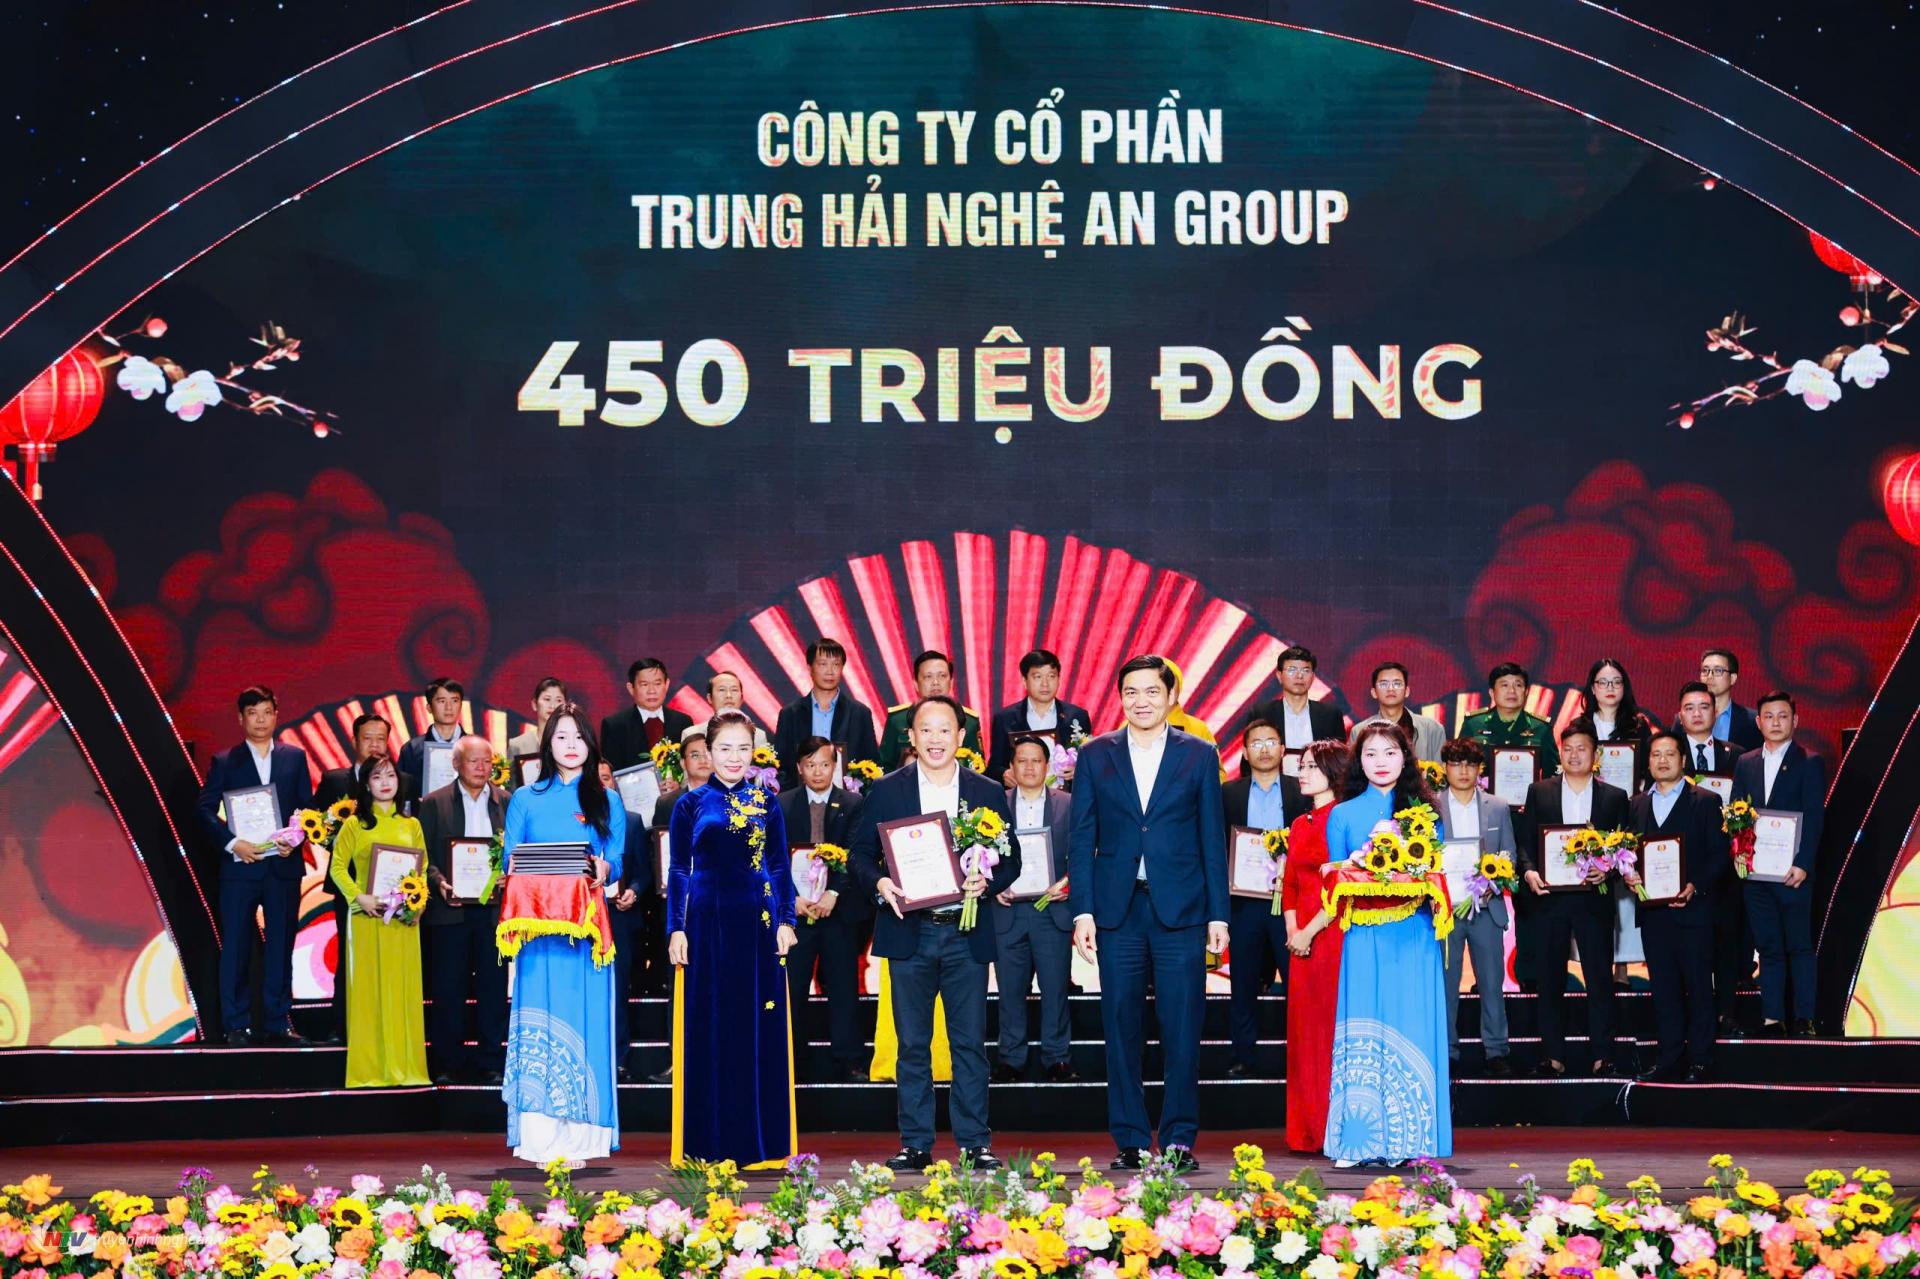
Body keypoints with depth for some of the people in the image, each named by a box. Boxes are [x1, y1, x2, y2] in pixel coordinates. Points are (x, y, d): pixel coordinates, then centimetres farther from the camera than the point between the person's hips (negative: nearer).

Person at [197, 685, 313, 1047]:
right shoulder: (224, 762, 6)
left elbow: (307, 808, 9)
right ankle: (237, 1026, 5)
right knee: (236, 948, 0)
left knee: (281, 946, 4)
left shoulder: (295, 758, 10)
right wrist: (232, 843, -14)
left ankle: (277, 1023, 10)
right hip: (239, 866, -1)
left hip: (283, 865, 2)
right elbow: (206, 810, 0)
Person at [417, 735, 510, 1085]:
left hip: (494, 908, 1)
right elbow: (424, 855, 2)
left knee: (493, 987, 3)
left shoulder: (507, 802, 9)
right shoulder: (434, 803, 6)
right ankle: (448, 1065, 8)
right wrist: (439, 883, -15)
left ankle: (491, 1063, 10)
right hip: (451, 909, -1)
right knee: (448, 987, 1)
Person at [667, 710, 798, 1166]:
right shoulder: (691, 804, 4)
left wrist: (786, 921, 0)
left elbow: (780, 868, 9)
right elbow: (678, 871, 4)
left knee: (760, 1029, 3)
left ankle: (762, 1143, 10)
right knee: (707, 1030, 2)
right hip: (707, 923, -1)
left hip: (758, 923, 1)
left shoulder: (767, 804, 7)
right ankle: (708, 1143, 8)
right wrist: (676, 930, -3)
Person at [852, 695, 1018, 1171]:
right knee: (912, 1044, 4)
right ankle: (915, 1144, 10)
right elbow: (862, 853, 7)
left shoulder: (989, 793, 7)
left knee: (970, 1043, 2)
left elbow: (1011, 860, 9)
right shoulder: (886, 791, 5)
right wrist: (880, 883, -13)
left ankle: (975, 1143, 8)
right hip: (909, 932, 0)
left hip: (966, 935, 0)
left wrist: (987, 881, -11)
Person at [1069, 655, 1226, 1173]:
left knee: (1181, 1031, -2)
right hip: (1117, 911, 1)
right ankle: (1131, 1141, 11)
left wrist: (1217, 914, 1)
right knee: (1121, 1031, 4)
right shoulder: (1096, 755, 8)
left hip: (1180, 910, -1)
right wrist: (1083, 911, -2)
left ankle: (1179, 1140, 6)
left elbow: (1212, 839, 6)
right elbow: (1082, 839, 6)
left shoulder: (1199, 755, 6)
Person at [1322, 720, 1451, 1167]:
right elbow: (1335, 879, 9)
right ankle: (1357, 1141, -3)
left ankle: (1414, 1141, -1)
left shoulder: (1423, 811, 12)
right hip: (1365, 935, -1)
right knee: (1364, 1032, -5)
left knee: (1413, 1027, -4)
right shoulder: (1343, 815, 10)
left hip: (1415, 934, 1)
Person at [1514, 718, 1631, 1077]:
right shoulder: (1539, 792, 9)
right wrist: (1528, 871, -11)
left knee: (1600, 979, 0)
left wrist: (1607, 869, -13)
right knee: (1550, 980, 5)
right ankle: (1552, 1056, 11)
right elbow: (1525, 842, 7)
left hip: (1594, 899, -1)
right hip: (1549, 898, 1)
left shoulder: (1614, 797, 8)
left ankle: (1602, 1056, 6)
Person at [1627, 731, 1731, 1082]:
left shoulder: (1706, 802, 1)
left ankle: (1699, 1061, 4)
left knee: (1698, 985, -1)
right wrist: (1628, 873, -5)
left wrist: (1694, 888, -16)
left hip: (1692, 908, -4)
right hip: (1652, 910, 4)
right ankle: (1668, 1059, 11)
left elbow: (1719, 855, -3)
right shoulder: (1637, 805, 15)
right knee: (1662, 987, 7)